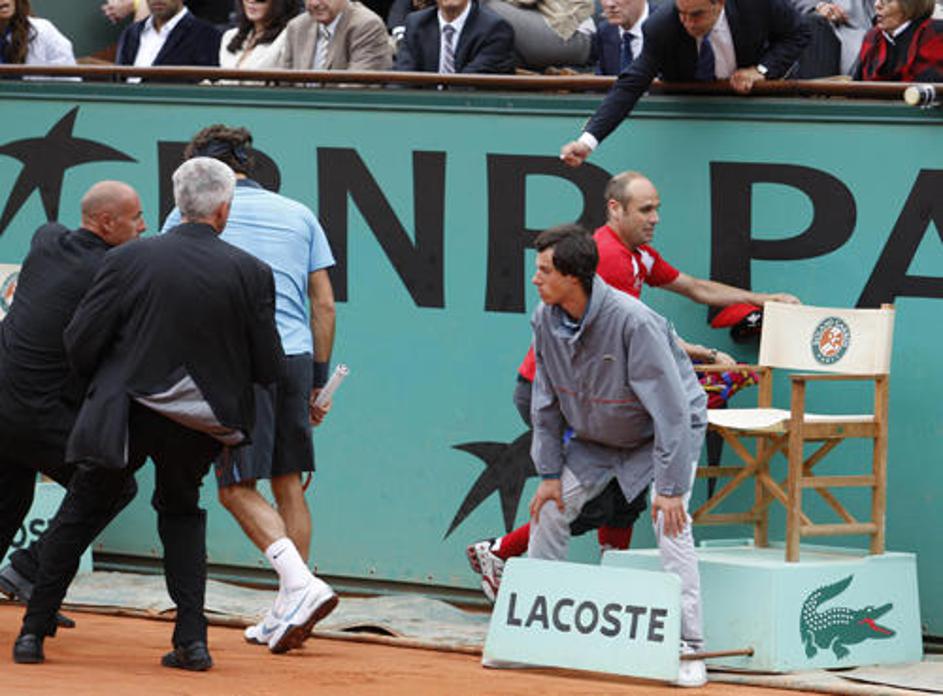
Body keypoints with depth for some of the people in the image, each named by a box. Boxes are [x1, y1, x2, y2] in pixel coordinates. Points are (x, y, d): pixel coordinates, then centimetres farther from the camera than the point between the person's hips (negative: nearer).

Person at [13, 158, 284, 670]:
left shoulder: (129, 261, -9)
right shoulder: (251, 273, -8)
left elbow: (80, 343, -7)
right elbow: (267, 368, -4)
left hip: (125, 414, -1)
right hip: (198, 424, 1)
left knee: (79, 515, 14)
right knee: (181, 513, 23)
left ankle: (34, 632, 14)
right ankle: (192, 639, 11)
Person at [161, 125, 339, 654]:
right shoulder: (298, 215, 15)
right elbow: (324, 304, 12)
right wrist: (318, 380, 17)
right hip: (296, 354, 4)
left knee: (237, 486, -2)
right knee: (288, 484, 10)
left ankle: (300, 582, -20)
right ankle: (287, 613, 9)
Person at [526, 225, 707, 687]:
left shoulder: (633, 322, -35)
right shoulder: (546, 320, -15)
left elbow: (670, 408, -32)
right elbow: (546, 401, -2)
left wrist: (671, 487, -34)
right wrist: (549, 472, -5)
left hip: (667, 430, -7)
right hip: (597, 435, 7)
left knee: (669, 520, -23)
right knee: (550, 508, 1)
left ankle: (689, 650, -21)